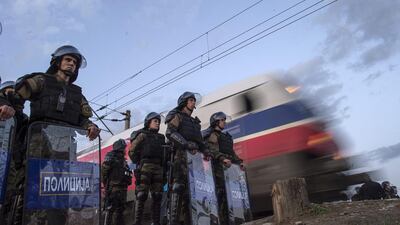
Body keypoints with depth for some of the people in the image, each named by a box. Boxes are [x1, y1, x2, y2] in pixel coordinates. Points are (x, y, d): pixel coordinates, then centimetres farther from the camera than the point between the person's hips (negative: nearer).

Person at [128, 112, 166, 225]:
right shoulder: (142, 135, 6)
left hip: (158, 168, 5)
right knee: (141, 195, -8)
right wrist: (139, 164, -3)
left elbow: (164, 153, 23)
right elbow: (132, 151, 1)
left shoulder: (161, 137, 21)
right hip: (145, 167, -5)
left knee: (157, 196, 3)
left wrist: (163, 167, 11)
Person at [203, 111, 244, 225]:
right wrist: (223, 158, -30)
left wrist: (239, 161, 12)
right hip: (219, 168, -8)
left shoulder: (226, 136, 29)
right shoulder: (211, 134, 2)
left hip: (229, 167, 8)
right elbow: (212, 150, -14)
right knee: (220, 193, -13)